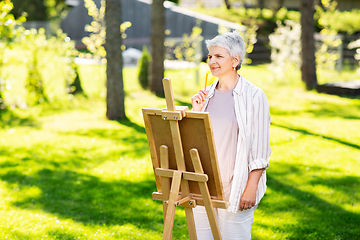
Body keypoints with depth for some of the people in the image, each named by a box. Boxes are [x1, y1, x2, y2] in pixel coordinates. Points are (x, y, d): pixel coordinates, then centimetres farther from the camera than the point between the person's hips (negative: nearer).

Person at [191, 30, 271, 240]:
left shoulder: (254, 96, -7)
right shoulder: (207, 95, 10)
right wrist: (196, 112, 0)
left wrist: (251, 188, -14)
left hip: (236, 186, -6)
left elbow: (260, 149, -9)